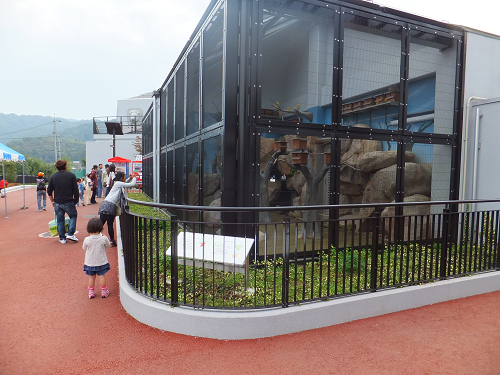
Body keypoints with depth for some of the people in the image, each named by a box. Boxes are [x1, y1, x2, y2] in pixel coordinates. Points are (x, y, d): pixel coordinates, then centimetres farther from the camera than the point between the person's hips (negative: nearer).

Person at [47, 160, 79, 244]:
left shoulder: (52, 177, 4)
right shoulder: (71, 175, -3)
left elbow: (49, 191, 6)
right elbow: (75, 190, -4)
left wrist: (52, 201, 17)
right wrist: (76, 200, 7)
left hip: (57, 202, 2)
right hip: (68, 202, -2)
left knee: (60, 220, 11)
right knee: (73, 216, 16)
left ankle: (62, 238, 15)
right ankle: (70, 234, 3)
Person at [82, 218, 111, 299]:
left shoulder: (87, 240, -14)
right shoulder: (104, 238, -15)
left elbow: (84, 249, 2)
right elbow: (109, 245, 4)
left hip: (89, 263, 1)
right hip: (101, 262, -1)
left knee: (91, 277, 13)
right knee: (102, 277, 8)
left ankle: (91, 292, 24)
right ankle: (104, 292, 18)